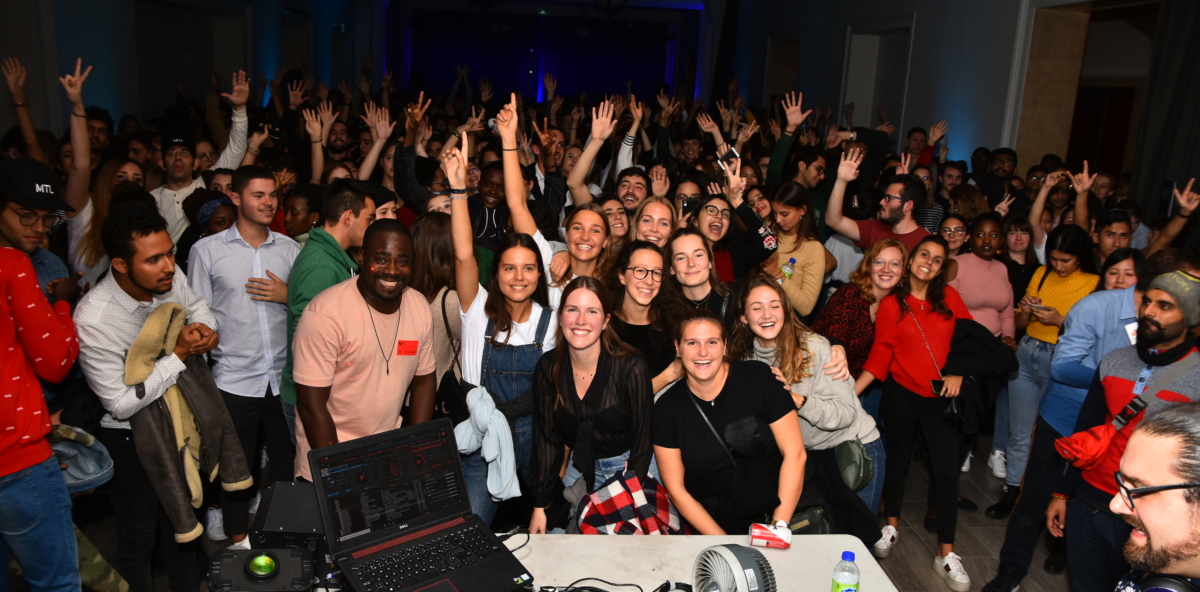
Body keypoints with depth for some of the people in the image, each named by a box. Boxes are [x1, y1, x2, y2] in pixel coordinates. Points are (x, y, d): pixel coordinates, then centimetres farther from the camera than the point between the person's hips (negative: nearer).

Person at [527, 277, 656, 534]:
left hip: (633, 471, -3)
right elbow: (546, 438, -4)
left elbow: (642, 442, -15)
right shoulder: (548, 368, -10)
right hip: (580, 471, 3)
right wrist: (539, 507, -5)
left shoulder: (631, 368, -21)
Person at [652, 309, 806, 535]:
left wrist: (779, 525, -9)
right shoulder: (667, 408, 0)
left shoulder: (758, 378, -3)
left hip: (784, 512, 0)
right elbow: (676, 489, 2)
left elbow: (794, 453, -3)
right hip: (715, 526, 0)